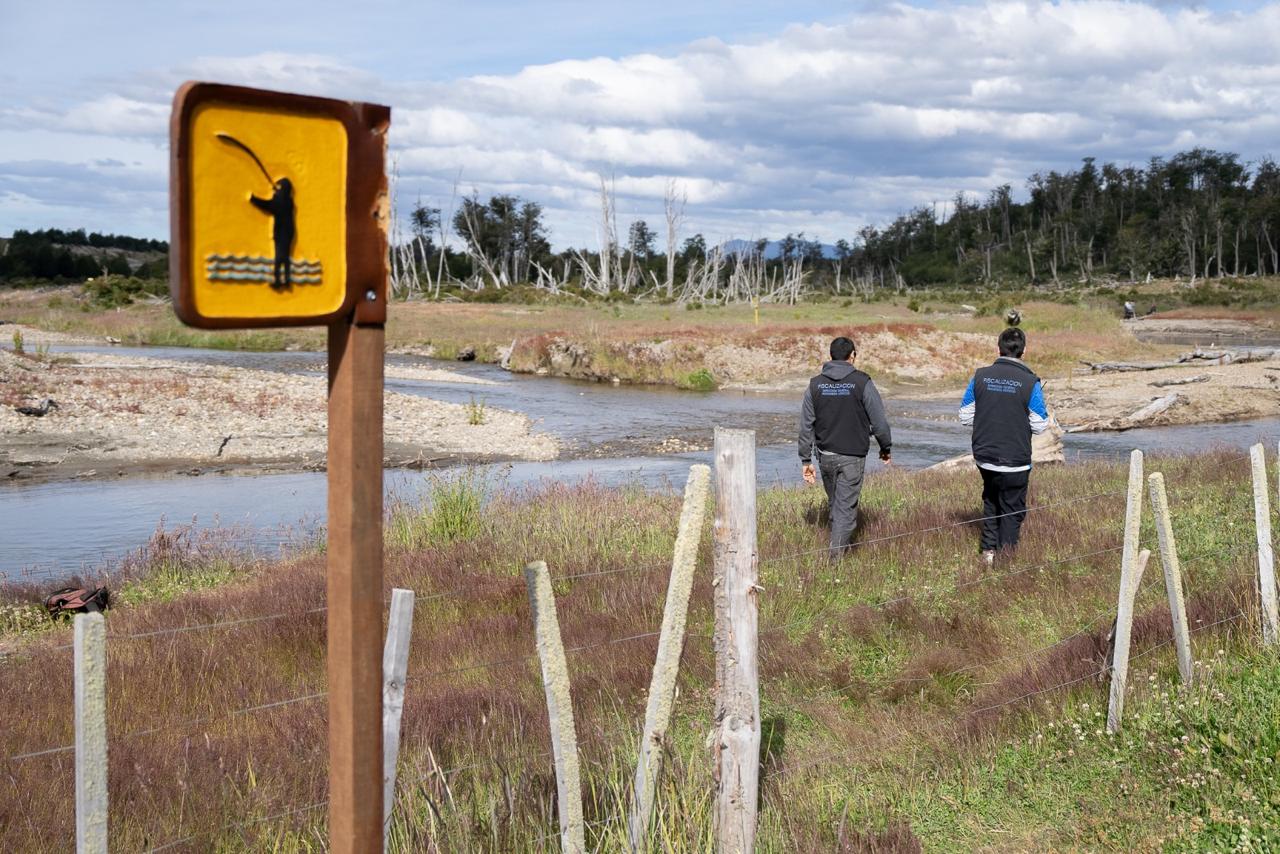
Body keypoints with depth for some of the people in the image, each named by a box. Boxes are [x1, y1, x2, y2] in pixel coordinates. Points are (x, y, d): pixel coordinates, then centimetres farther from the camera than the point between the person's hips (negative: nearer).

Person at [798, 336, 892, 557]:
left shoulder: (815, 384, 3)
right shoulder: (862, 382, -8)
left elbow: (806, 426, 3)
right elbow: (879, 421, -6)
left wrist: (806, 460, 7)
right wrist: (886, 448, 9)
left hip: (825, 455, 4)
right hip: (853, 456, -4)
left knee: (834, 502, 19)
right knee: (846, 505, -1)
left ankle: (839, 542, 29)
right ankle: (837, 551, -5)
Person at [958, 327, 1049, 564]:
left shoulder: (980, 376, -4)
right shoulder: (1030, 382, -14)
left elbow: (965, 416, 1)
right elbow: (1039, 425, -9)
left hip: (984, 457, 4)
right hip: (1015, 462, -4)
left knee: (991, 504, 24)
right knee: (1012, 510, 10)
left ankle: (988, 550, 24)